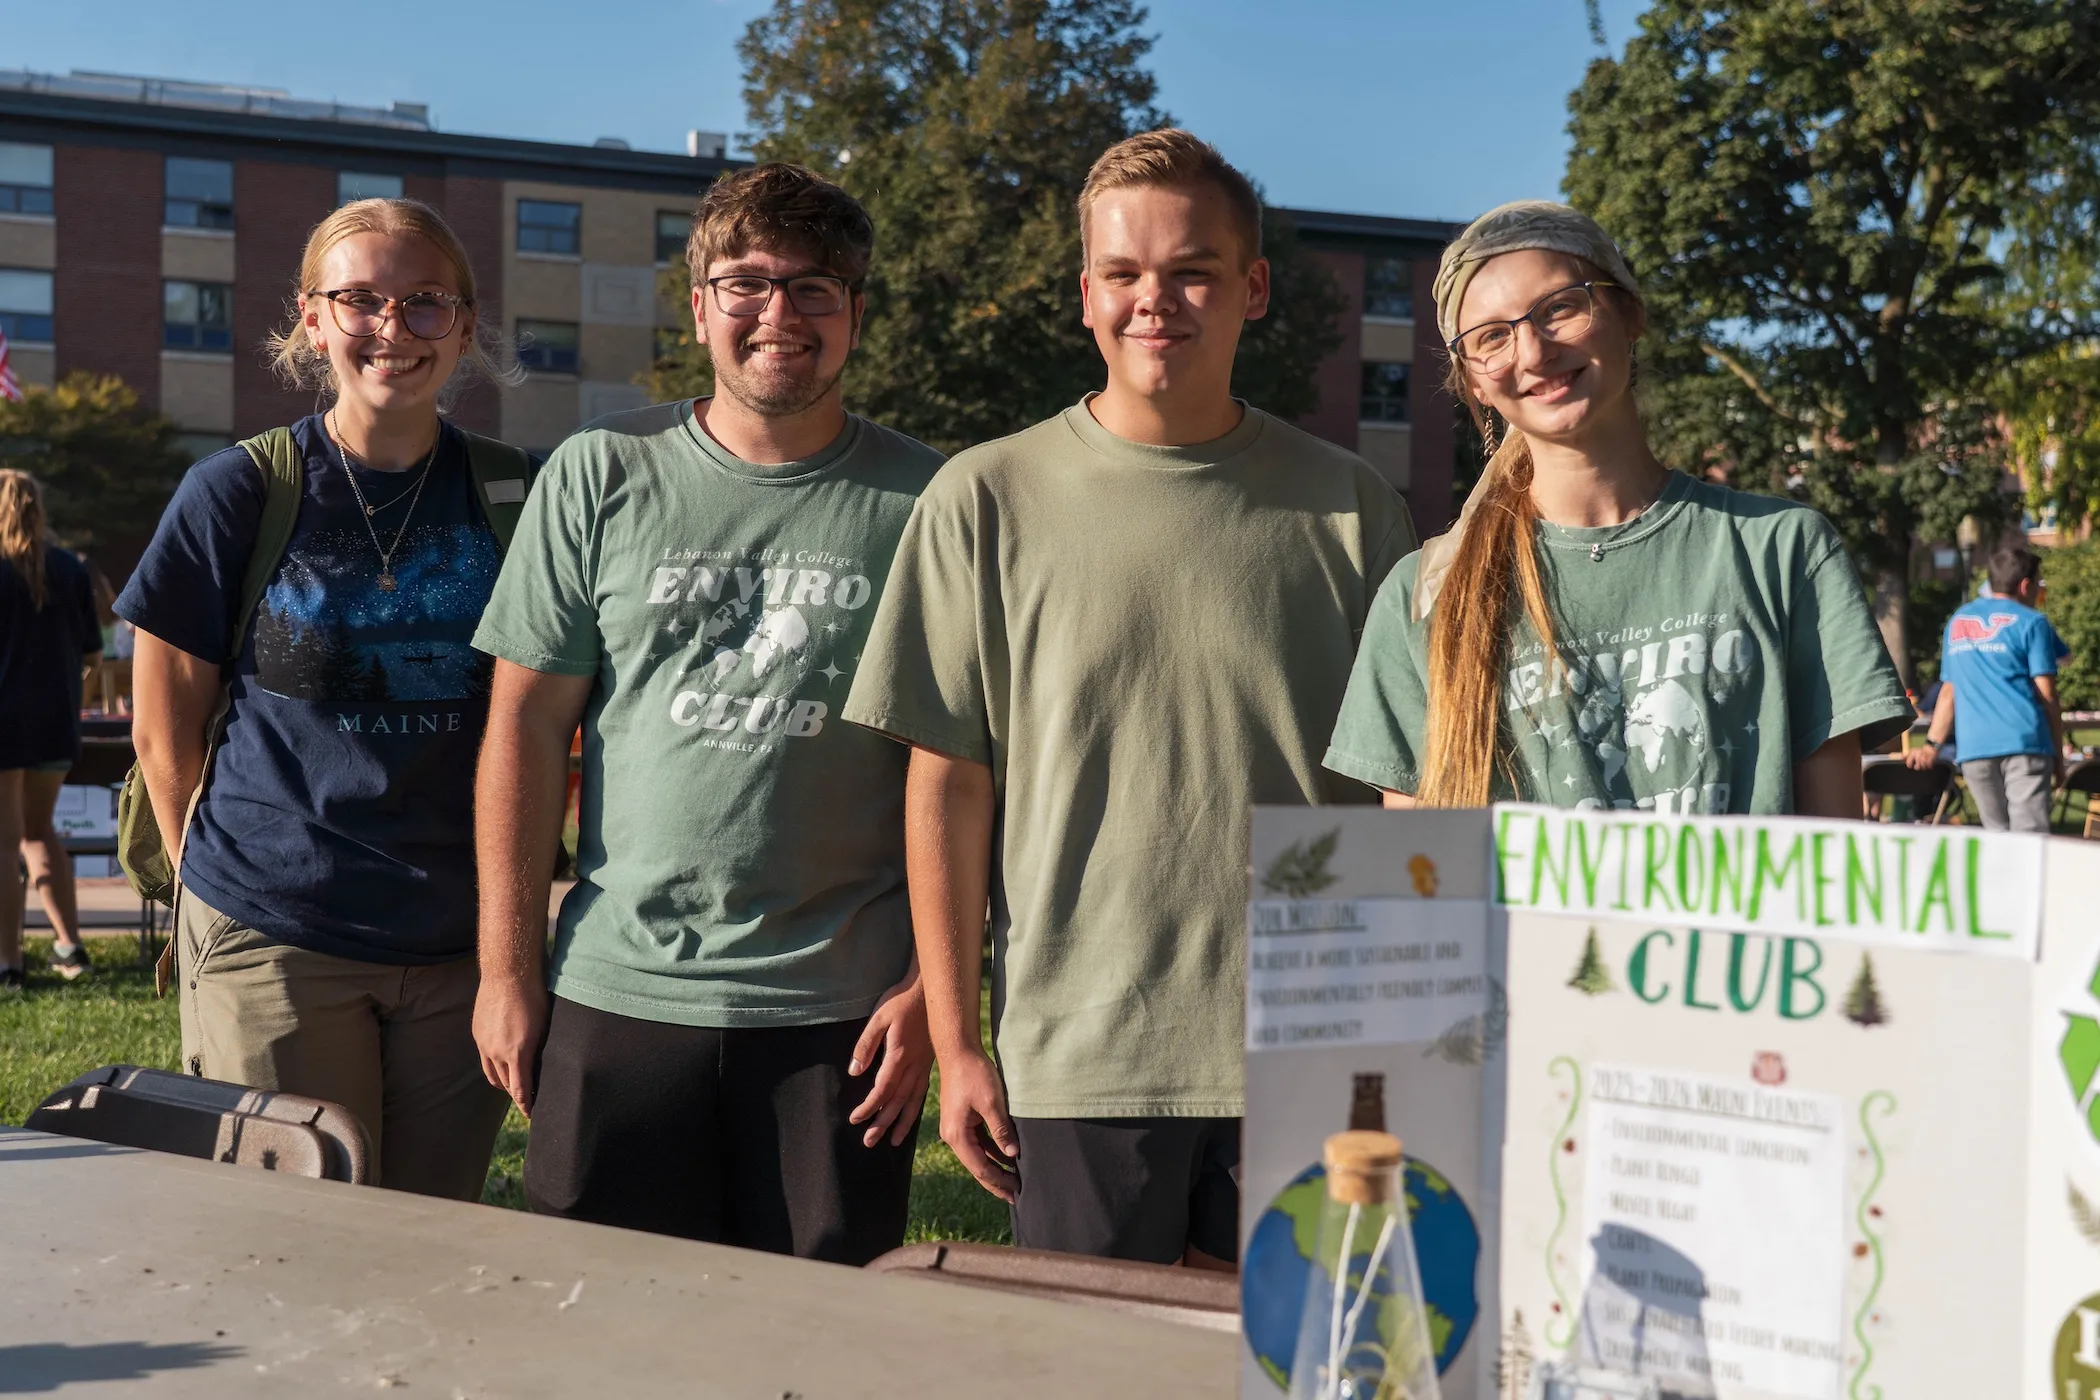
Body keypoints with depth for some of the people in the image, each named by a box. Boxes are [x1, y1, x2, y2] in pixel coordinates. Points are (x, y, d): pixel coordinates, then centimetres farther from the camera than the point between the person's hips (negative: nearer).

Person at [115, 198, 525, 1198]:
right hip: (272, 943, -2)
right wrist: (225, 878, 5)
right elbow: (164, 731, 3)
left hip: (464, 943, 2)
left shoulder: (516, 496, 2)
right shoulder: (236, 496, -4)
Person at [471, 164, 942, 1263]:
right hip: (619, 996, 1)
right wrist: (507, 967, 2)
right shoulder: (599, 478, 3)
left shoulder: (924, 504, 1)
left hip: (841, 1011, 0)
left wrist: (932, 983, -2)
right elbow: (526, 726, 4)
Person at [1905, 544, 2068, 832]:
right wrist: (2058, 754, 5)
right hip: (2024, 743, -5)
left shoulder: (1958, 622, 18)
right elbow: (2047, 696, -1)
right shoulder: (2031, 622, 2)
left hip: (1973, 746, 5)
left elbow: (1949, 692, 18)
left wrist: (1932, 745, 19)